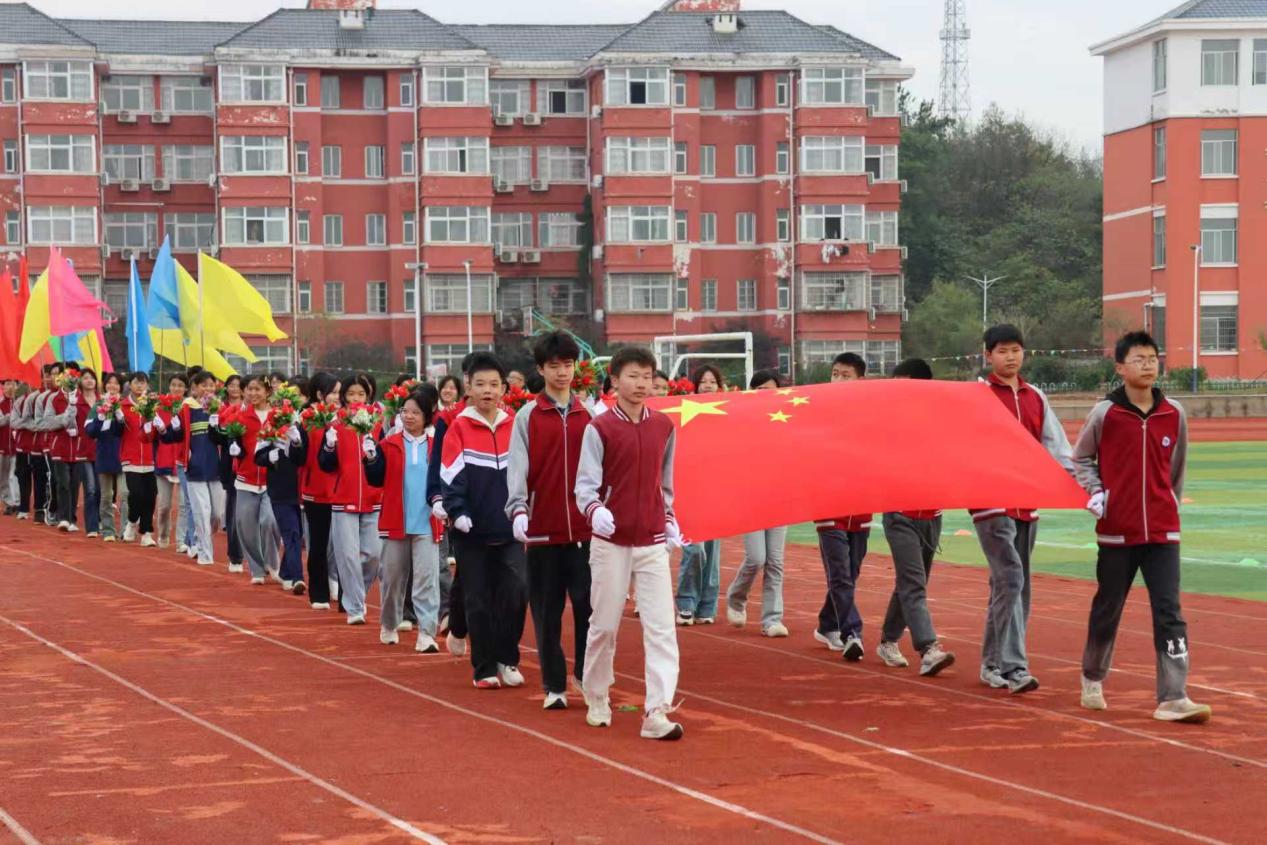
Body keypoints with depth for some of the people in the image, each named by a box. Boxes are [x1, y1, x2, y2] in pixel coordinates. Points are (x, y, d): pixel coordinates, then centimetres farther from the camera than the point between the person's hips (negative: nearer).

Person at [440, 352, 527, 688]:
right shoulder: (459, 428, -3)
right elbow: (451, 477, -6)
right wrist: (457, 512, -17)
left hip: (509, 530, 2)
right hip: (472, 532, -2)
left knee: (516, 592, -7)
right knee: (478, 601, 4)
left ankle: (507, 660, 11)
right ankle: (485, 669, 14)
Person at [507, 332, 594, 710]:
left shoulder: (590, 414, 9)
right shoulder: (527, 417, 3)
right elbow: (518, 468, -6)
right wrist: (518, 508, -20)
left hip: (585, 527, 1)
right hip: (543, 529, -1)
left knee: (588, 605, -1)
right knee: (547, 611, 4)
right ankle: (554, 686, 13)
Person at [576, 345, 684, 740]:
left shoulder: (664, 427, 6)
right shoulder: (599, 428, -5)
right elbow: (585, 484, -10)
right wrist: (595, 510, -29)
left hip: (653, 543, 3)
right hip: (611, 541, -3)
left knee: (661, 629, -8)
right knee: (603, 626, 7)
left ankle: (657, 712, -11)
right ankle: (596, 702, 25)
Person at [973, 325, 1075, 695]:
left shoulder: (1035, 397, 14)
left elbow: (1053, 443, 12)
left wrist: (1071, 475, -3)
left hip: (1027, 501, 6)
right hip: (991, 501, -6)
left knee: (1015, 584, 10)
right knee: (1010, 579, -16)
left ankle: (993, 664, 20)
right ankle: (1013, 667, -19)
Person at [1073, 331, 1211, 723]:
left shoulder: (1174, 414, 2)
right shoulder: (1105, 413, -4)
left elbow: (1177, 467, 14)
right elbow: (1080, 458, 8)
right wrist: (1095, 491, -7)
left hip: (1163, 531, 1)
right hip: (1116, 530, -1)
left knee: (1169, 612, -7)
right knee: (1107, 608, 11)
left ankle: (1173, 698, -9)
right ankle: (1092, 678, 33)